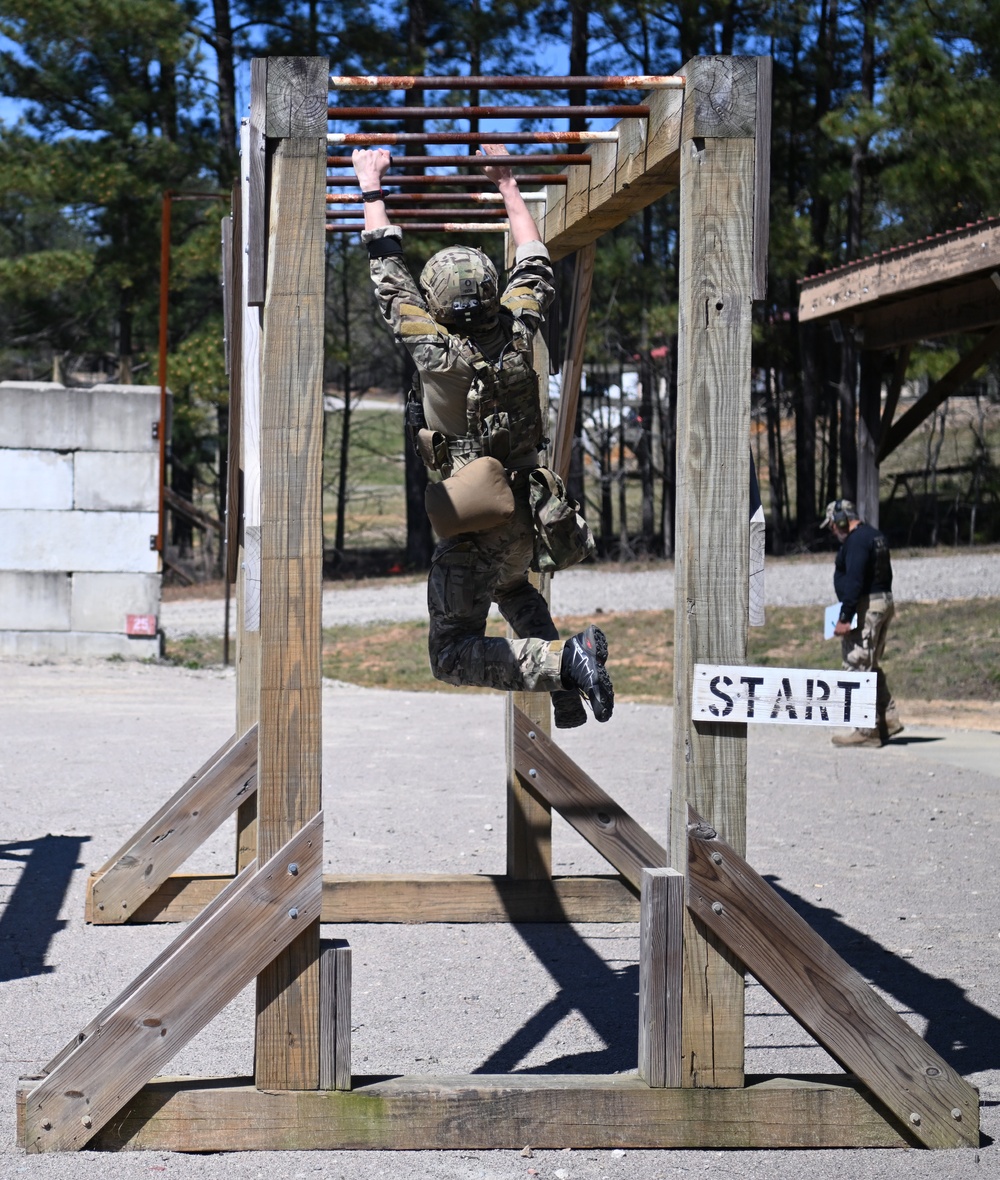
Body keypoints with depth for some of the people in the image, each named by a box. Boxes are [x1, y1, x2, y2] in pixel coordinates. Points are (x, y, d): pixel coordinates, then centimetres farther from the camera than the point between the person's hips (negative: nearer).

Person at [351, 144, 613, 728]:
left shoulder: (437, 351, -17)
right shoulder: (517, 334, -5)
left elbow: (390, 272, -7)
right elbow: (535, 265, 13)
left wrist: (373, 187, 4)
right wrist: (508, 186, 23)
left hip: (475, 524, -7)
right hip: (529, 516, 7)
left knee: (453, 653, -3)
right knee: (513, 587, 38)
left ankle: (566, 659, -23)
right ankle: (569, 696, 23)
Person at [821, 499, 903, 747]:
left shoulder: (856, 540, -15)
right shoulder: (876, 537, 18)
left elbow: (854, 582, -23)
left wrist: (844, 618, -24)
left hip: (865, 607, -11)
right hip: (884, 603, 11)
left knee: (858, 666, -8)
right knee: (870, 666, 19)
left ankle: (867, 731, -8)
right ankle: (889, 719, 18)